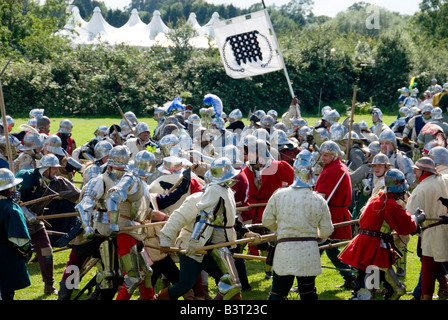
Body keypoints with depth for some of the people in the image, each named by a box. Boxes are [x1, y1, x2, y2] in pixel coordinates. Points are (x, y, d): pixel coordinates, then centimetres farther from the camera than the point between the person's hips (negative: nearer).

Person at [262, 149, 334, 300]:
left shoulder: (278, 195, -4)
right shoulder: (318, 200, -5)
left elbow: (267, 221, 4)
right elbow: (327, 231, 0)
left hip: (284, 252, -1)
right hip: (309, 253, 1)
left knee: (277, 293, 4)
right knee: (308, 293, 18)